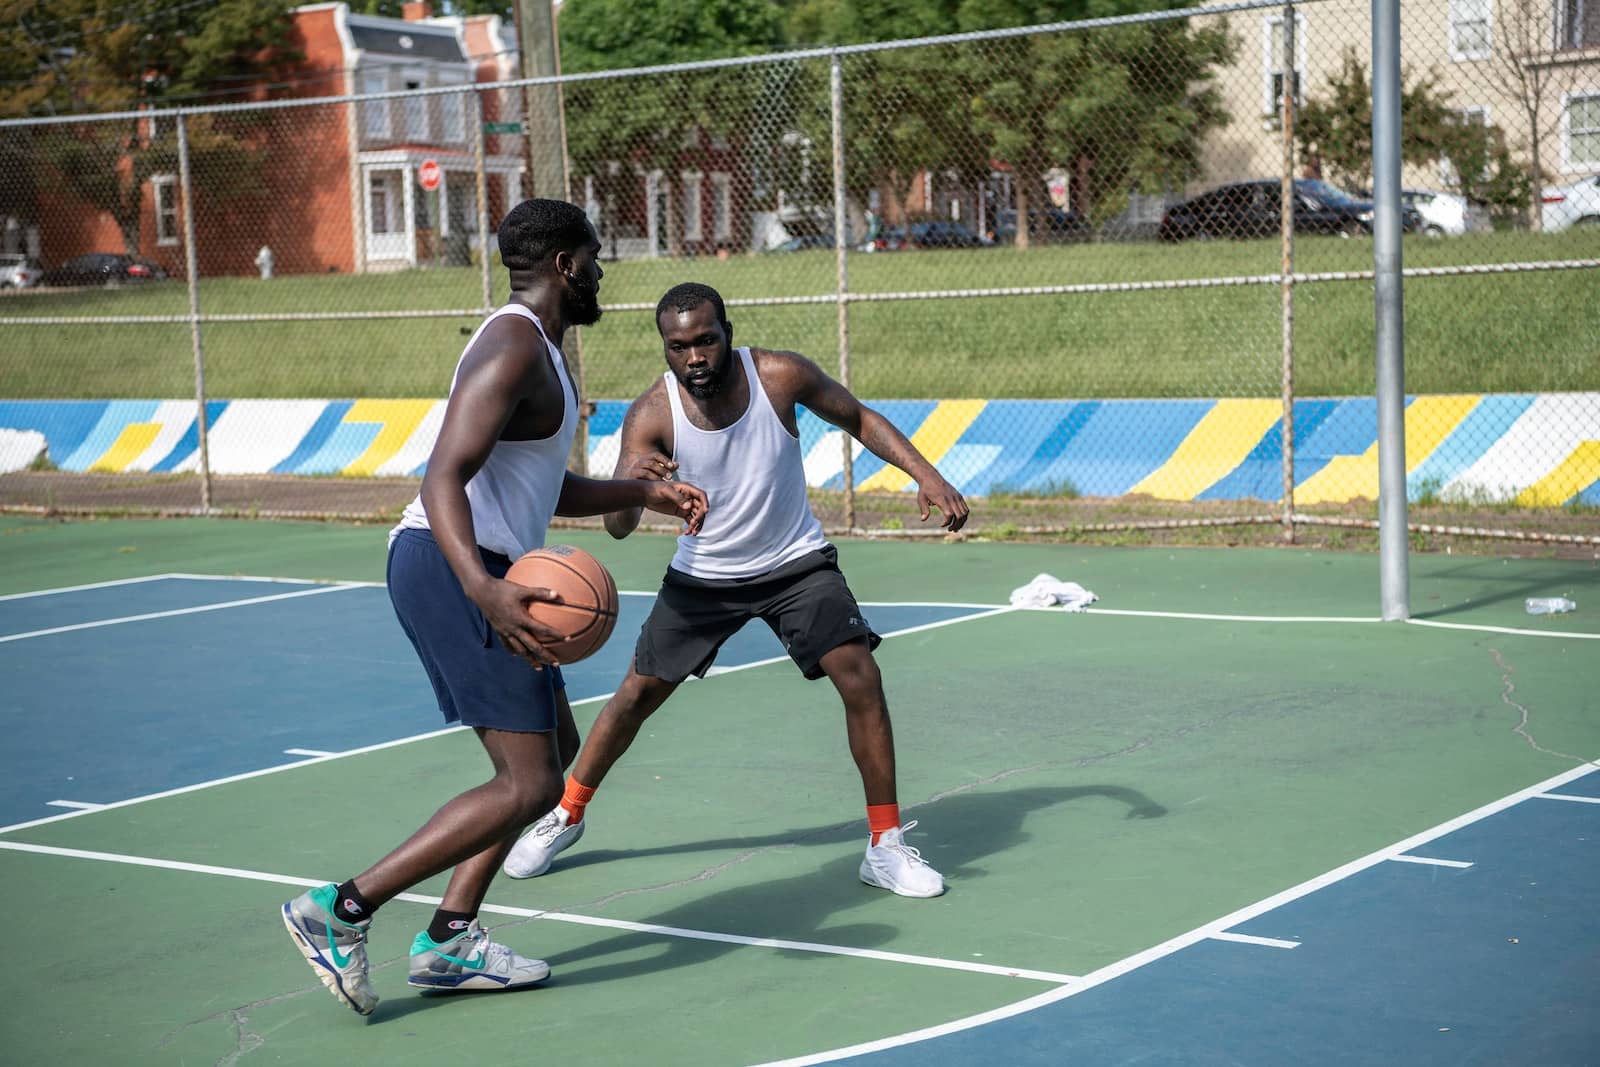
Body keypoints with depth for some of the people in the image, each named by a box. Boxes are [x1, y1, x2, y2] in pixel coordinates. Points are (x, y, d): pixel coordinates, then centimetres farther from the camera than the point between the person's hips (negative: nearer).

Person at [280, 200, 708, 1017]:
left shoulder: (537, 351, 20)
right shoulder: (514, 348, -13)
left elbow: (548, 489, 32)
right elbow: (443, 478, -25)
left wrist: (644, 493, 23)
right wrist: (484, 590, -39)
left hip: (470, 572, 11)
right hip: (451, 569, -11)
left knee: (556, 745, 18)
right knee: (528, 784, -12)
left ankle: (449, 937, 16)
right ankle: (340, 910, -11)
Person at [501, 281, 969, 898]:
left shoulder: (781, 377, -21)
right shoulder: (651, 416, -22)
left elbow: (858, 418, -2)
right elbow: (617, 528, -30)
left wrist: (926, 475, -13)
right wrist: (630, 482, -53)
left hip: (796, 565, 0)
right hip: (702, 577, 0)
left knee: (860, 675, -17)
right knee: (638, 692, 5)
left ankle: (886, 845, -4)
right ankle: (566, 816, 29)